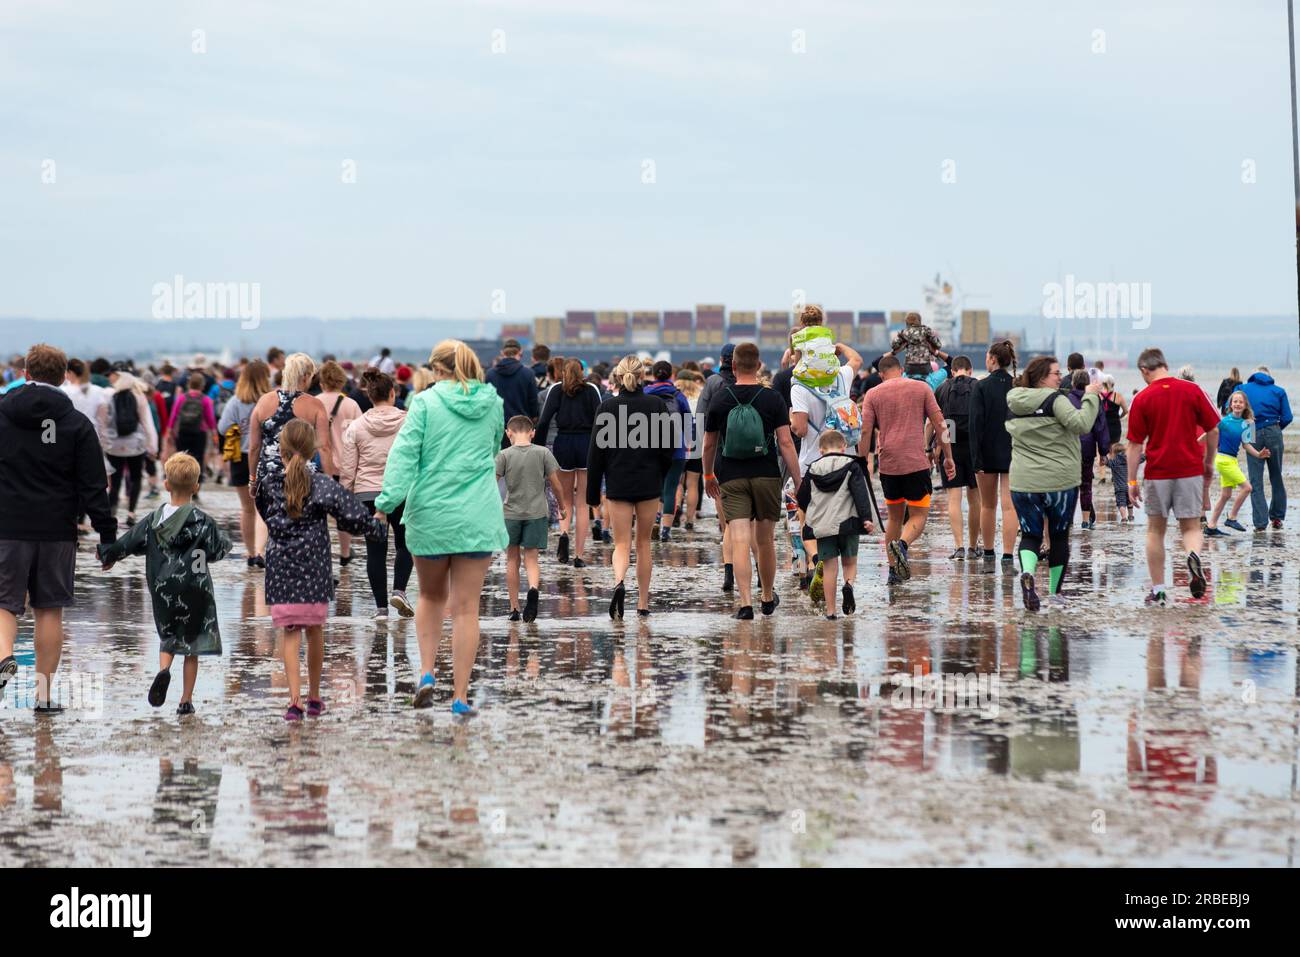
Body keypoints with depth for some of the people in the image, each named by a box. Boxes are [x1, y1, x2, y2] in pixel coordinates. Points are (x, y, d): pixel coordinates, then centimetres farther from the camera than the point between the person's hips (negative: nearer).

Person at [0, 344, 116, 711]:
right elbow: (94, 486, -2)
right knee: (49, 611, 8)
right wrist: (107, 535, 1)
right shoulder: (77, 423, 0)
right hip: (58, 530, 1)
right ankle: (45, 692, 10)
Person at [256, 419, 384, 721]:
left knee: (289, 632, 1)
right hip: (314, 568, 0)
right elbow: (353, 516, -8)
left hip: (280, 567, 0)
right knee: (315, 629, 14)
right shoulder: (322, 486, -6)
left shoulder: (268, 484, 0)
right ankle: (314, 697, 25)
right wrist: (379, 529, 8)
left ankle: (295, 699, -13)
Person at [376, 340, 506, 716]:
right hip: (478, 516, 1)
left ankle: (426, 673, 8)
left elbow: (404, 453, -13)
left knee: (431, 596, 21)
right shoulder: (492, 403, 7)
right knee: (466, 606, 4)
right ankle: (460, 696, 2)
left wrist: (387, 502, -18)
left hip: (431, 514, -1)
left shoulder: (425, 402, -4)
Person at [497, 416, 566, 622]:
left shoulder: (505, 455, -4)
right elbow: (556, 484, 1)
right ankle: (533, 588, -27)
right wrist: (562, 507, 15)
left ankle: (514, 608, 13)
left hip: (511, 513, 0)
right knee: (531, 558, 4)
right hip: (536, 513, 0)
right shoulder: (543, 453, -1)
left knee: (512, 559, 12)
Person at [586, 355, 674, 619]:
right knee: (644, 542, 13)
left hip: (618, 485, -1)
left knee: (622, 543, 3)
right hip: (649, 483, 1)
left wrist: (593, 493, 3)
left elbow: (596, 452, -3)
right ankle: (643, 602, 16)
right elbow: (668, 446, -2)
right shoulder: (656, 405, -4)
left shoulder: (607, 407, -5)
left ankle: (619, 582, -26)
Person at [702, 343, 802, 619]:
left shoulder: (719, 400, 2)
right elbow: (786, 443, -7)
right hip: (767, 477, 1)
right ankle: (768, 597, 30)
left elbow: (709, 444, 10)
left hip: (731, 479, 0)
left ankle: (746, 603, -18)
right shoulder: (773, 399, -2)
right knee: (765, 541, 14)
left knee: (739, 542, -6)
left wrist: (708, 476, 26)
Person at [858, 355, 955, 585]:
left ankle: (893, 570, 11)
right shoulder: (921, 388, 5)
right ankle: (902, 544, -28)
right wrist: (948, 458, 8)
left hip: (888, 464, 2)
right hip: (916, 463, -2)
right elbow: (939, 423, 2)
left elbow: (865, 432, -1)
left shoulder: (873, 395, 6)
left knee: (894, 516, 16)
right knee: (918, 516, 3)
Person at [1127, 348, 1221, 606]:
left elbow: (1135, 444, -4)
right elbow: (1213, 430, 2)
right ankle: (1194, 557, -26)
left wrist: (1132, 481, 2)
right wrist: (1209, 462, 16)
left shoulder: (1142, 399, -4)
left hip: (1157, 473, -1)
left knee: (1155, 530, 13)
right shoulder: (1192, 390, -1)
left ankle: (1157, 590, 13)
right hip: (1190, 469, 1)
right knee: (1191, 527, 8)